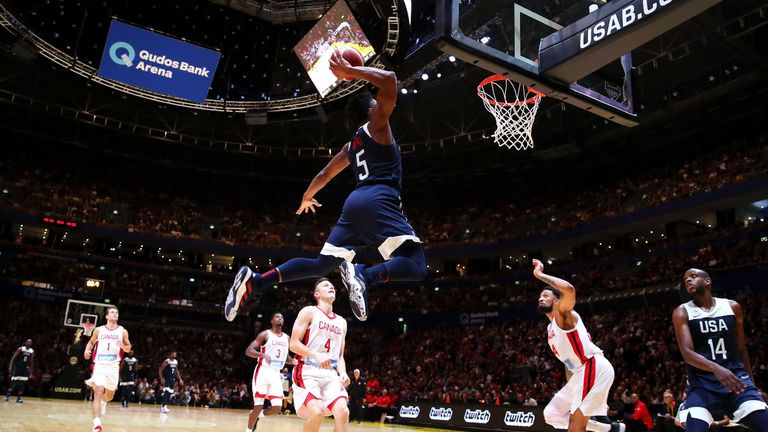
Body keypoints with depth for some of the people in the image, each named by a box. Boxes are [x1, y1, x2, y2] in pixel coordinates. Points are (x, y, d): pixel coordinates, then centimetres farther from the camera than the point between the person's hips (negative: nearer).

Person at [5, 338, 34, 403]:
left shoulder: (32, 352, 5)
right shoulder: (20, 349, -7)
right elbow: (13, 358, -9)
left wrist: (31, 372, 10)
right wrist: (10, 366, -20)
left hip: (25, 368, 4)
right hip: (17, 367, -4)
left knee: (22, 384, -1)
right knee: (14, 382, -7)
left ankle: (18, 398, 5)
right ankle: (7, 395, 10)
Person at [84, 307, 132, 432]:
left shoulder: (122, 331, 3)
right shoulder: (99, 330, 3)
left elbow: (128, 348, 9)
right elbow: (91, 342, 17)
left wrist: (123, 345, -14)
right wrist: (87, 350, -4)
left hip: (113, 366, 2)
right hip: (99, 365, -2)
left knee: (110, 395, 15)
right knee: (98, 392, -17)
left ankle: (103, 402, 52)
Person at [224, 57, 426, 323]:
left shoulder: (350, 146, 26)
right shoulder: (376, 125, 7)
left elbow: (324, 175, 34)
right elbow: (389, 80, -4)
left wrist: (306, 198, 50)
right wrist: (350, 70, 5)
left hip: (355, 203, 8)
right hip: (379, 201, -7)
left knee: (322, 264, 12)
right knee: (416, 266, -13)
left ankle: (254, 281, -1)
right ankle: (366, 276, -40)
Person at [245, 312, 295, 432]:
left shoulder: (287, 338, 13)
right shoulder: (265, 334, -4)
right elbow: (248, 351, -11)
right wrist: (263, 354, -29)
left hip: (276, 374, 5)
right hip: (263, 371, -5)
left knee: (277, 407, -3)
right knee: (258, 406, -8)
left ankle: (258, 415, 26)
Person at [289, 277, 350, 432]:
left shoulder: (341, 322, 17)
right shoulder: (309, 312, -1)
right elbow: (294, 344, -7)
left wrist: (343, 373, -1)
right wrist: (317, 355, -21)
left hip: (330, 374, 5)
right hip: (308, 371, -5)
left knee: (342, 411, -15)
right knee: (317, 411, -24)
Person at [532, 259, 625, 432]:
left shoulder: (563, 314, -5)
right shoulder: (551, 329, 22)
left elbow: (569, 290, -29)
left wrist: (540, 275, -20)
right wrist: (569, 389, 24)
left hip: (594, 368, -10)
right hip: (580, 372, 10)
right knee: (551, 414, 9)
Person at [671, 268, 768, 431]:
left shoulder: (732, 307, 8)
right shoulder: (682, 312, -2)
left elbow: (741, 350, 16)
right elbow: (687, 352, -15)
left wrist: (751, 383, 17)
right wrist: (715, 368, -34)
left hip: (736, 378, 3)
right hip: (702, 383, -2)